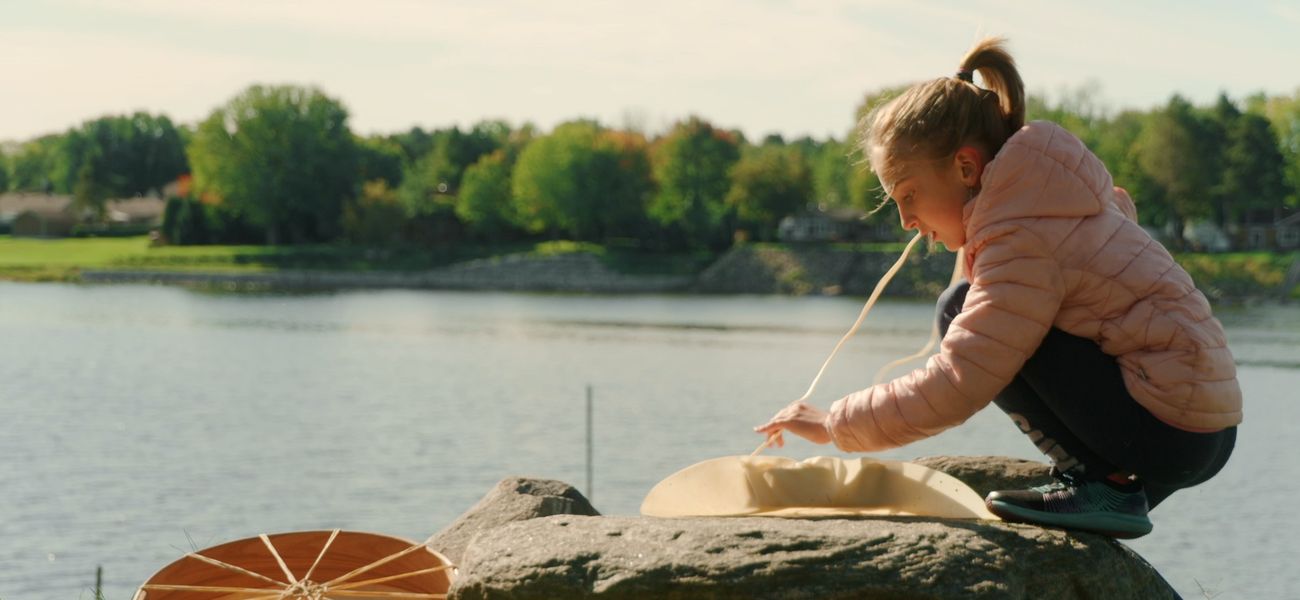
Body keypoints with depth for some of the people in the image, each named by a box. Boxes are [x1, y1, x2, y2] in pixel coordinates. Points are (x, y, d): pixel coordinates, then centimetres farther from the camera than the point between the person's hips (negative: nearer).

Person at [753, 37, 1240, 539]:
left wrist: (833, 425, -10)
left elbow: (951, 390, -21)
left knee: (958, 309, -11)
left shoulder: (1025, 239, -17)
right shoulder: (1053, 207, 12)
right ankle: (1112, 485, 12)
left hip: (1170, 431, -10)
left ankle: (1101, 484, -11)